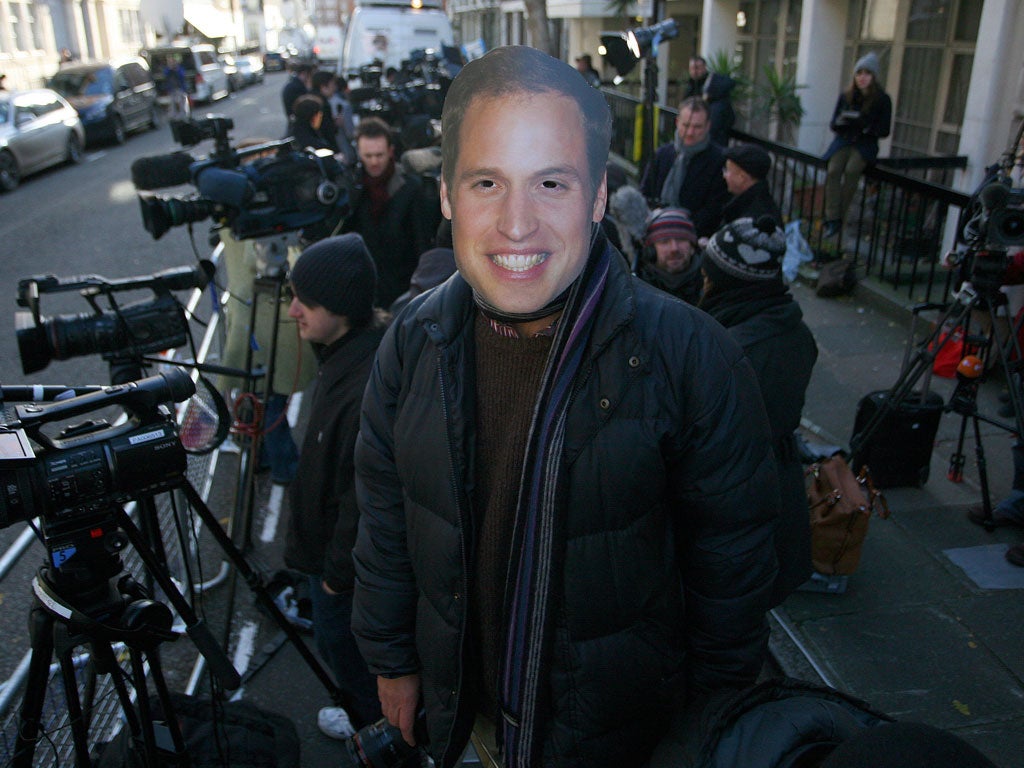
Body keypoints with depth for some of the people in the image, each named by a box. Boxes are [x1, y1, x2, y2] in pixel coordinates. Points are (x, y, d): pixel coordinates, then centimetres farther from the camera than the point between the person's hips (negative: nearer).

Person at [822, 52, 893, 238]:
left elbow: (884, 130, -2)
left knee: (851, 170, -32)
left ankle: (838, 217, -24)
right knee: (833, 171, -27)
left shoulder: (883, 100, -1)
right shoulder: (845, 96, 7)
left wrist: (866, 127, -21)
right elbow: (833, 124, 9)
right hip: (844, 140, 2)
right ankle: (832, 219, -29)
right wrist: (841, 122, -15)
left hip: (866, 144, -2)